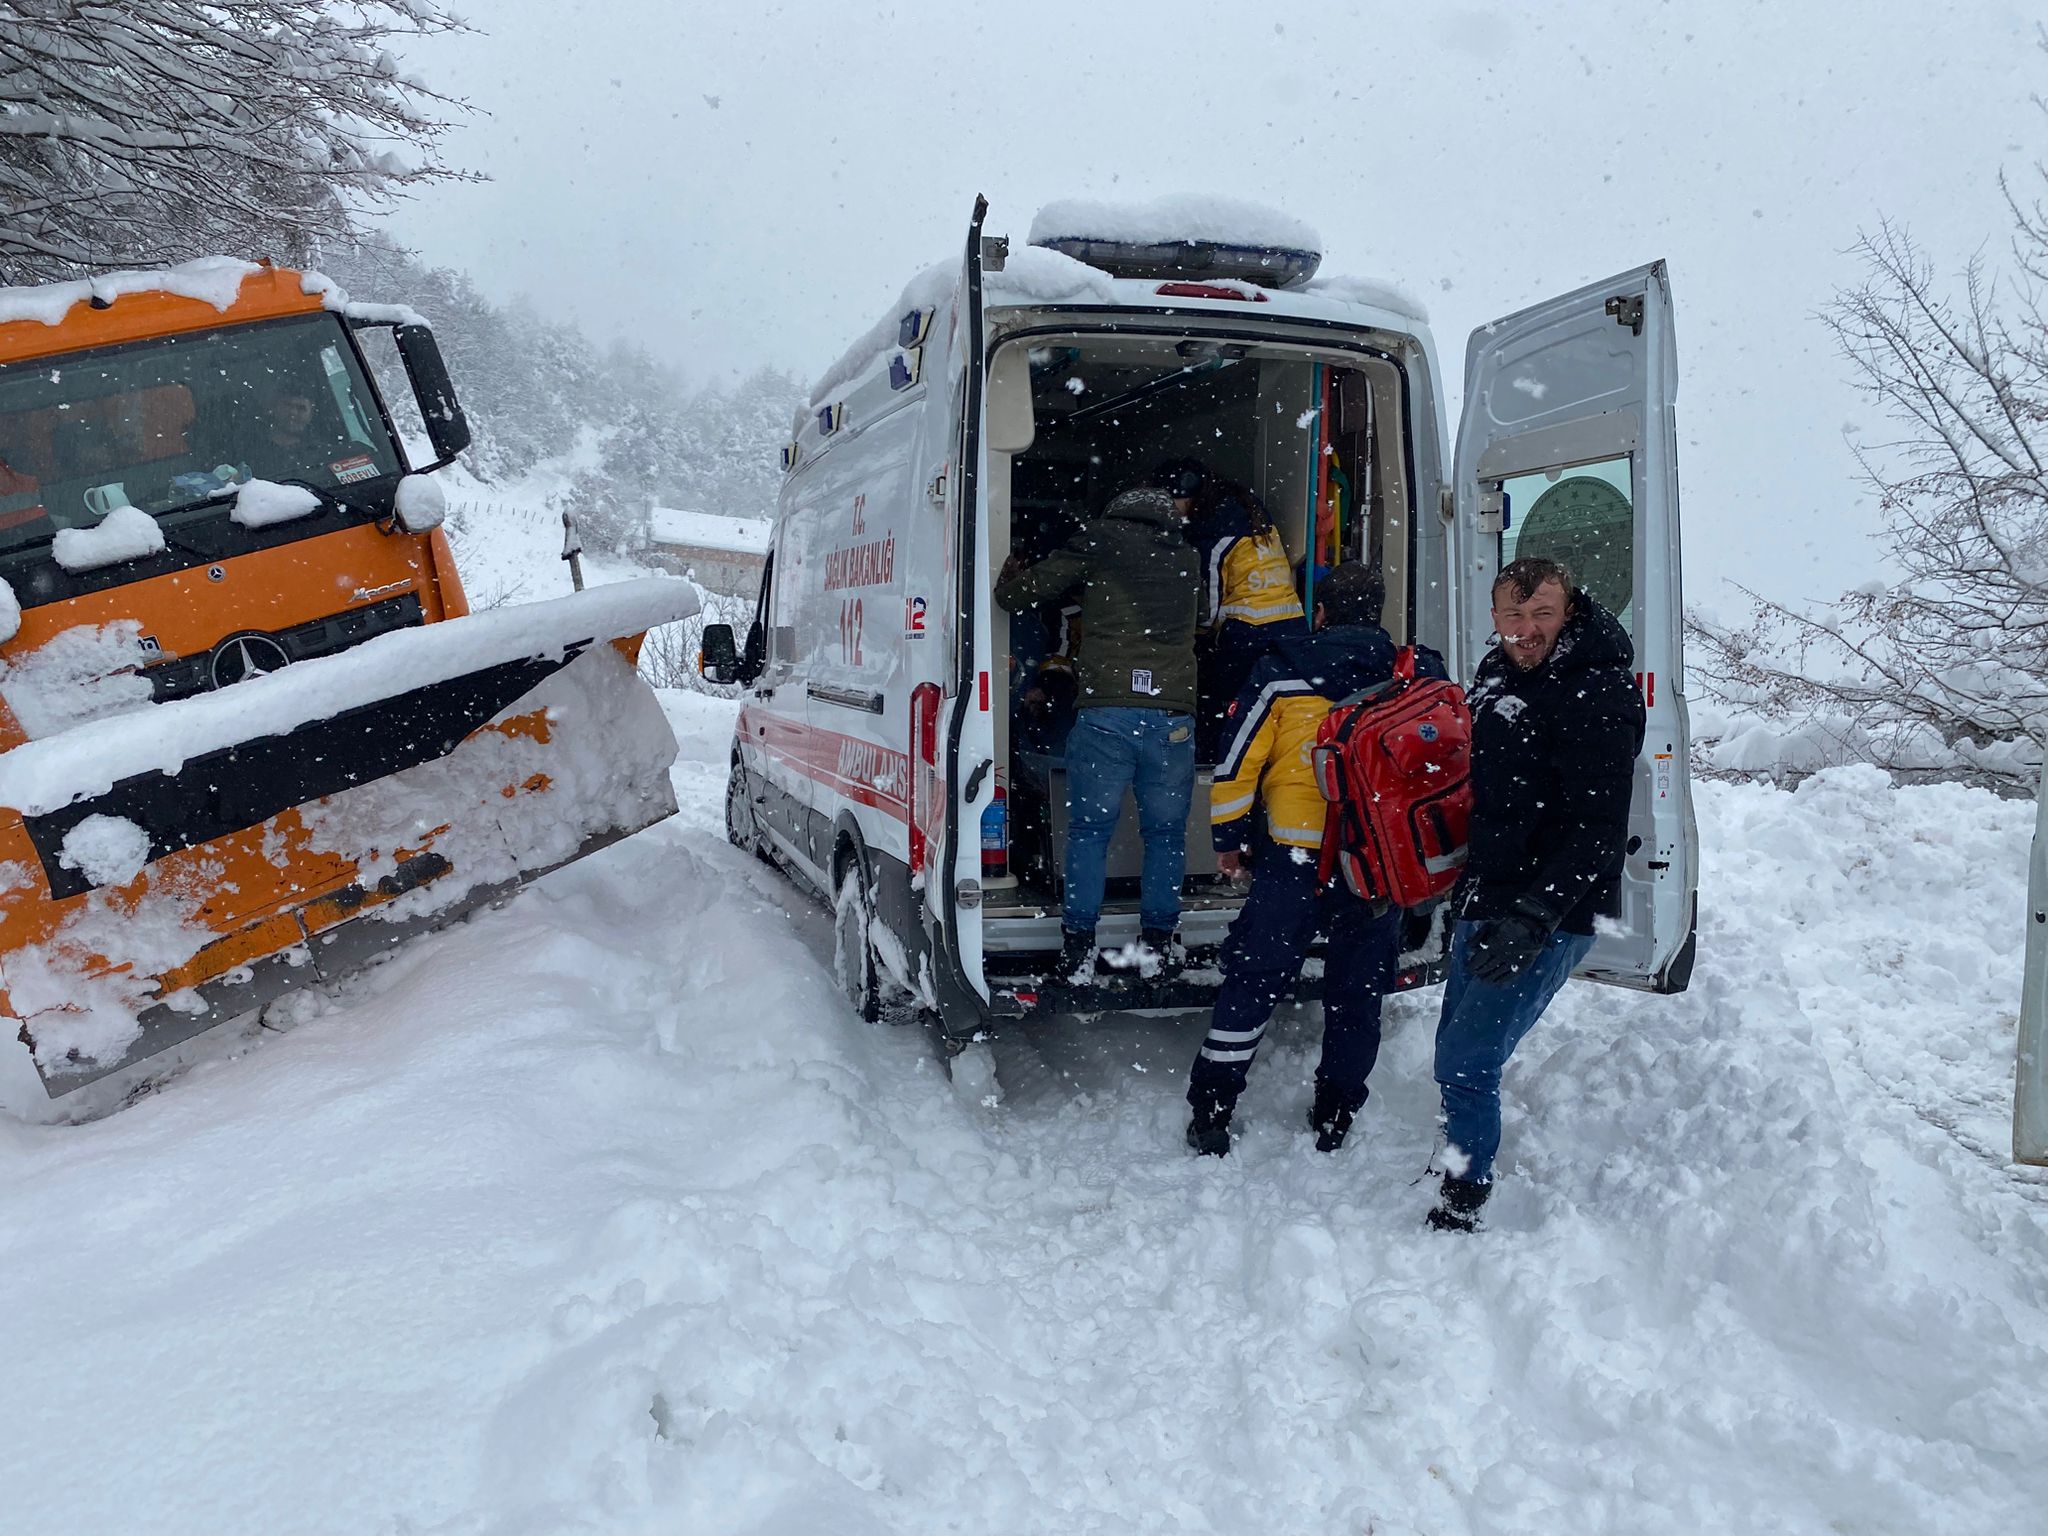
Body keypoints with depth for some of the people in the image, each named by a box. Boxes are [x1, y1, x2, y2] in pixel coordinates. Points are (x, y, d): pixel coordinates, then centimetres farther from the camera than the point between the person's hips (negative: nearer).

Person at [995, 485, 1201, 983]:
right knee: (1165, 833, 12)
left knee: (1090, 830, 6)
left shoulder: (1099, 543, 6)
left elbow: (1019, 594, 8)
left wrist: (1009, 580, 32)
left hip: (1105, 712, -2)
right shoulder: (1185, 560, 17)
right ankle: (1156, 943, 16)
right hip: (1173, 716, 3)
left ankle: (1078, 949, 6)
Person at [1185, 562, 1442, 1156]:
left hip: (1296, 859, -2)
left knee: (1252, 981, 9)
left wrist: (1228, 838, 9)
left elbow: (1238, 760, -3)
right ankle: (1334, 1119, 27)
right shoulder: (1419, 677, 4)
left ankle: (1210, 1113, 13)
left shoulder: (1283, 672, -3)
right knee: (1357, 991, 16)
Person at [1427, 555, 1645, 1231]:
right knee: (1456, 1055, 19)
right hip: (1483, 904, 9)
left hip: (1548, 919, -9)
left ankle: (1460, 1208, 8)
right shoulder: (1497, 673, 10)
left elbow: (1597, 832, -22)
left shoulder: (1596, 698, -17)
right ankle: (1454, 1172, 40)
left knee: (1465, 1064, -9)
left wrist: (1533, 916, -29)